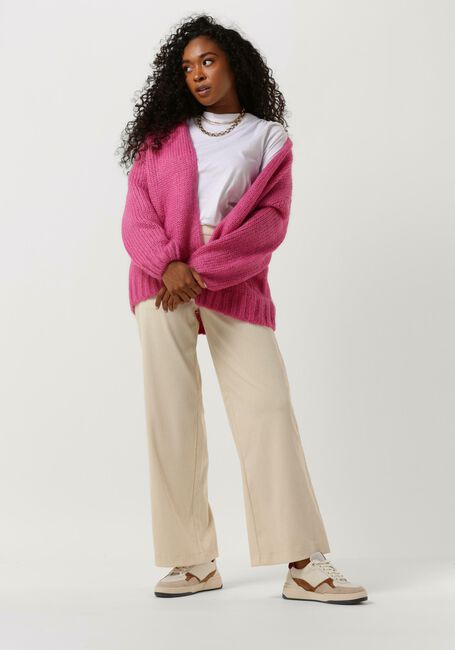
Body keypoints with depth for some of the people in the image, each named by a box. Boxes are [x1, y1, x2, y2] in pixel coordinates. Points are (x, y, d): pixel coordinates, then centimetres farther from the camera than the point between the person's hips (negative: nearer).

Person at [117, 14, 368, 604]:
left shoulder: (270, 139, 12)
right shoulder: (164, 136, 16)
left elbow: (270, 223, -2)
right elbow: (138, 213, 5)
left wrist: (203, 270, -14)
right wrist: (168, 265, -15)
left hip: (235, 287, -1)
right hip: (163, 284, 2)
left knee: (268, 407, -11)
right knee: (172, 416, -4)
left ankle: (304, 565, -9)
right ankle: (195, 562, 3)